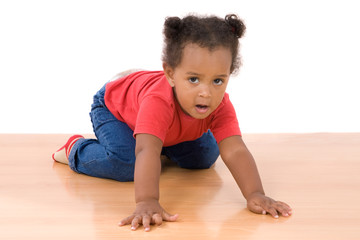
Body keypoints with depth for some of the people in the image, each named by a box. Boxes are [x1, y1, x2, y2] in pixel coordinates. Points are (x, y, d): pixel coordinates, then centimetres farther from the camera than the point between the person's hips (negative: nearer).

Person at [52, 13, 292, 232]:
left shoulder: (221, 106, -34)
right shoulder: (158, 101, -50)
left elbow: (235, 151, -41)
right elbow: (147, 151, -60)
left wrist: (255, 195, -56)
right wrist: (147, 202, -72)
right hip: (113, 105, -5)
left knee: (205, 156, 1)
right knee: (124, 165, -28)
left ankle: (166, 147, 30)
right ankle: (76, 150, 1)